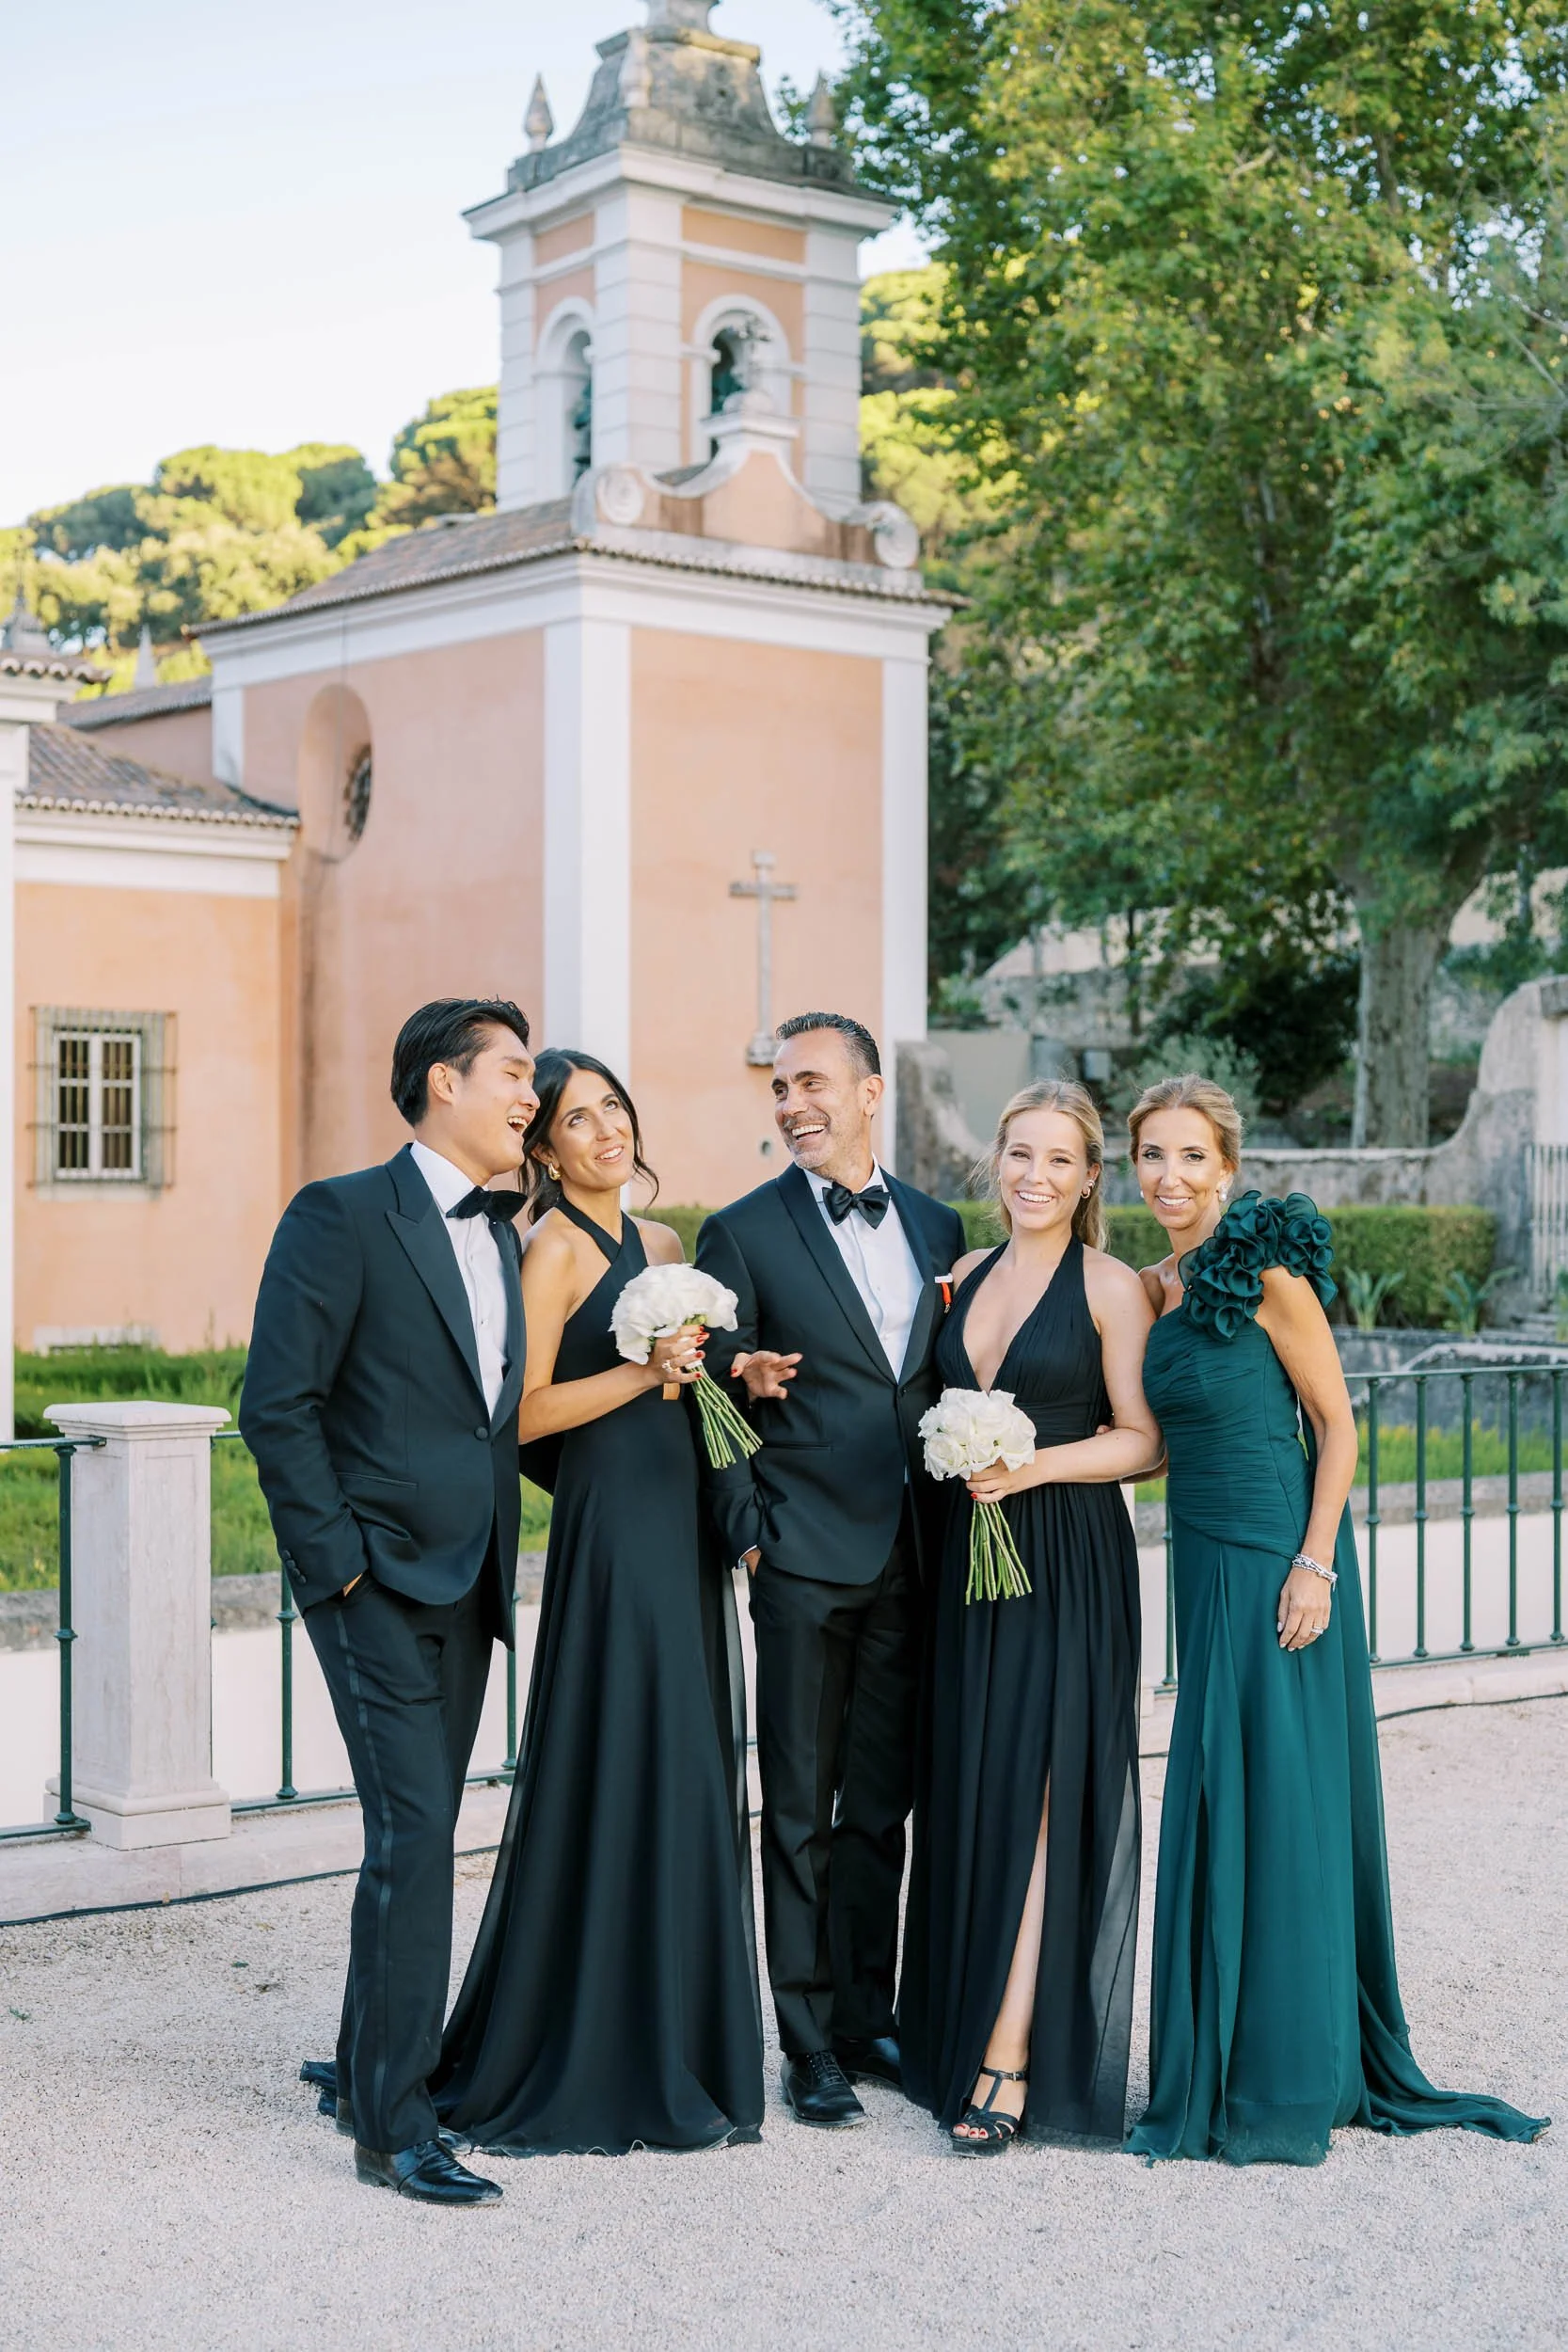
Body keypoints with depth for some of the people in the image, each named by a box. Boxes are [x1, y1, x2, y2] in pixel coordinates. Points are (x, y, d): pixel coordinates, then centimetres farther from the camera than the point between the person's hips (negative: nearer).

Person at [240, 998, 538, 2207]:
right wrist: (337, 1556, -14)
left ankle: (365, 2066, 29)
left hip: (467, 1583, 8)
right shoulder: (342, 1215, -9)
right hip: (381, 1580, -8)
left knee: (419, 1830, 14)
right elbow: (277, 1404, -13)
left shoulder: (501, 1235, 14)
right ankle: (395, 2126, -3)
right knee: (413, 1832, -10)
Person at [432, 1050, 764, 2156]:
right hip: (611, 1525, -8)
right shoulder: (555, 1248, -7)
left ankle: (679, 2048, 20)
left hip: (680, 1523, 8)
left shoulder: (662, 1245, 16)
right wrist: (646, 1371, -18)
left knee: (688, 1777, 10)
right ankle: (593, 2063, 5)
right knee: (621, 1777, -6)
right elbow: (524, 1411, -12)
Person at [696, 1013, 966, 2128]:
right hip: (807, 1557, -4)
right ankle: (810, 2048, 9)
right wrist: (747, 1533, -10)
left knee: (883, 1806, 12)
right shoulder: (744, 1233, -1)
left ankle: (868, 2019, 23)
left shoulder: (937, 1226, 11)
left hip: (914, 1560, 4)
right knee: (802, 1812, 2)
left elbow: (950, 1382, 15)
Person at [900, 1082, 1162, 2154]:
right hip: (971, 1553, 6)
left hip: (1069, 1561, -5)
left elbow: (1143, 1440, -7)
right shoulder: (965, 1275, 13)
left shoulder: (1112, 1287, -4)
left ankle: (1008, 2062, -7)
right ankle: (959, 2027, 16)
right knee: (966, 1796, 7)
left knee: (1036, 1794, -8)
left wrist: (1036, 1464, -18)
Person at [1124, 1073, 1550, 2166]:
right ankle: (1218, 2069, 21)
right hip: (1206, 1565, 7)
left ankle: (1287, 2084, 9)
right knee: (1215, 1800, 11)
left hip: (1277, 1563, -7)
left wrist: (1313, 1567, -16)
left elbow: (1337, 1425, -9)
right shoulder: (1153, 1287, 9)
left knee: (1282, 1803, -1)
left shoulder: (1268, 1273, -12)